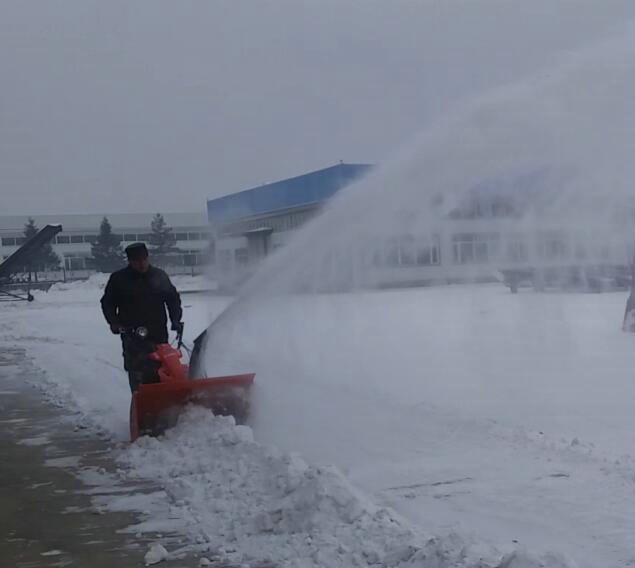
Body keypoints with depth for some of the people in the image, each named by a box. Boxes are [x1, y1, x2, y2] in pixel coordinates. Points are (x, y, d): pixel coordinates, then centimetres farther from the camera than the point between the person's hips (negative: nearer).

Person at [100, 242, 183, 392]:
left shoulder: (159, 276, 11)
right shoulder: (119, 279, 5)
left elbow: (173, 298, 17)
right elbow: (107, 303, 11)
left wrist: (176, 321, 4)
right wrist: (114, 322, -3)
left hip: (159, 335, 2)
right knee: (137, 378, -9)